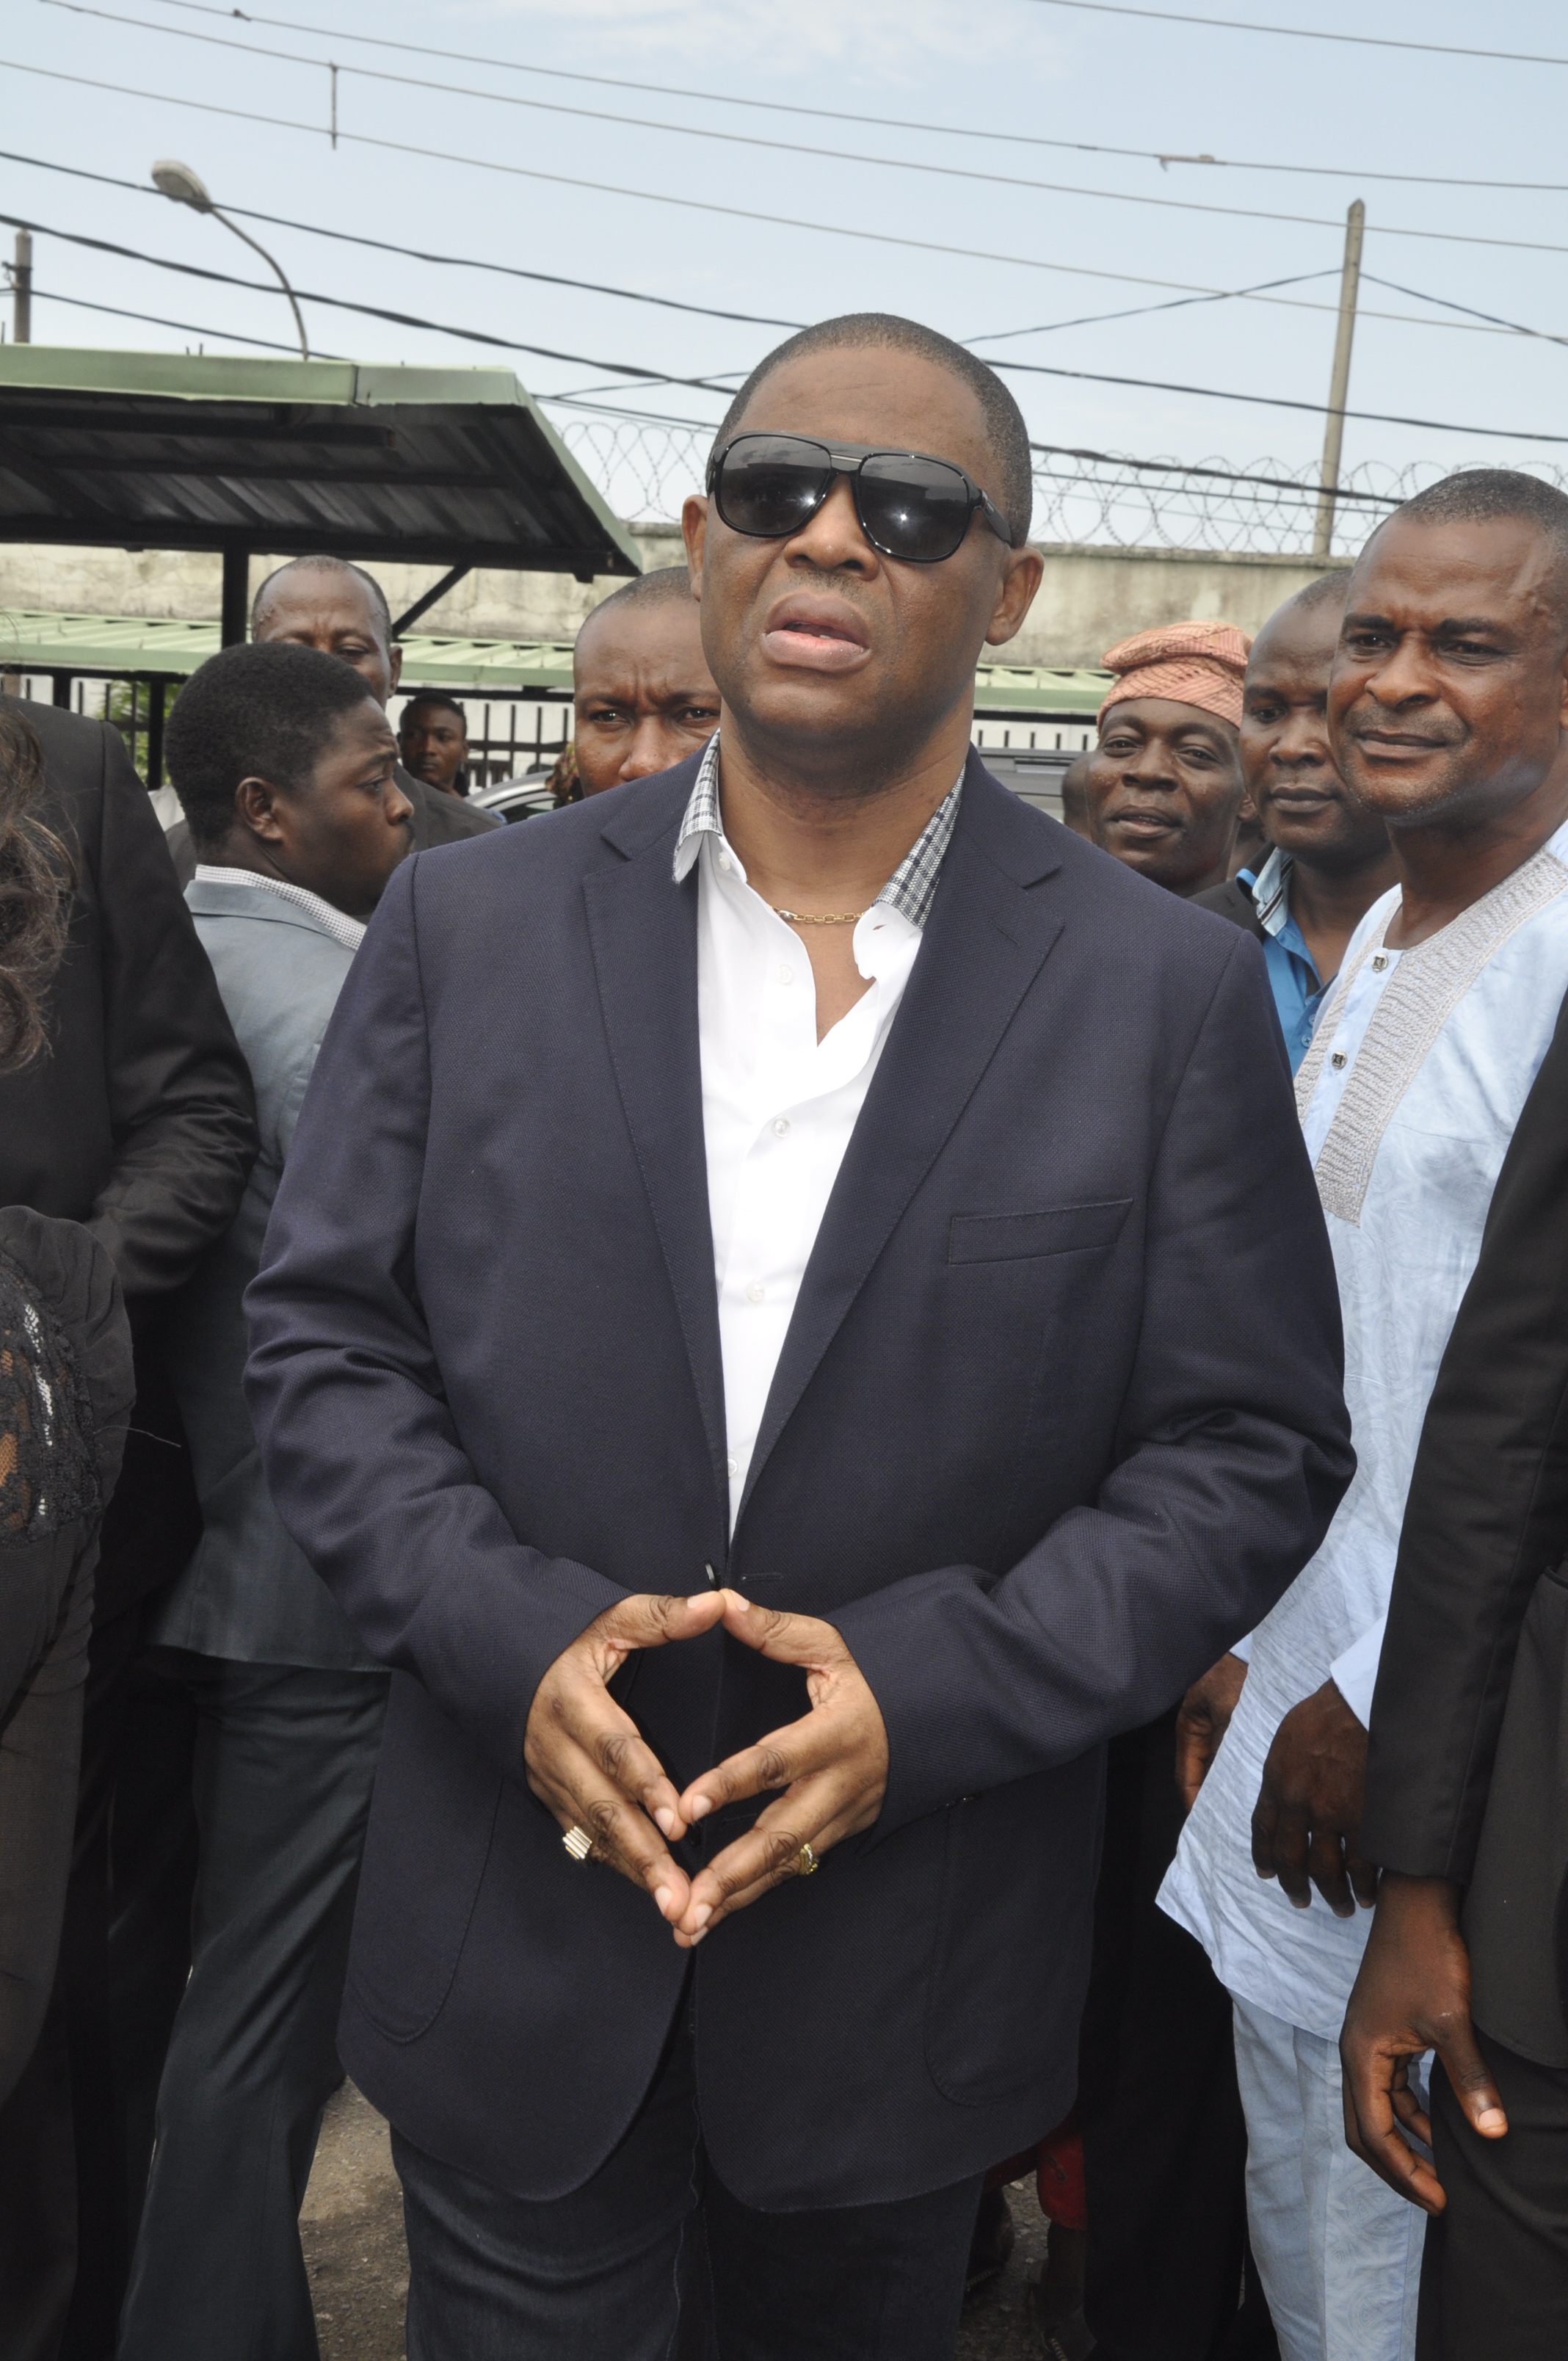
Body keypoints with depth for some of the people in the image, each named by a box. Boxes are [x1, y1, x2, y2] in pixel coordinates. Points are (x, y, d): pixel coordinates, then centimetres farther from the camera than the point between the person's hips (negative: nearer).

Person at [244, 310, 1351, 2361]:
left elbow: (1251, 1447, -5)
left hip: (909, 1959, 1)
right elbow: (322, 1339, 0)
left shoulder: (1169, 988, -6)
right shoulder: (470, 926, -2)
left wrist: (929, 1686, -17)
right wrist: (507, 1632, -16)